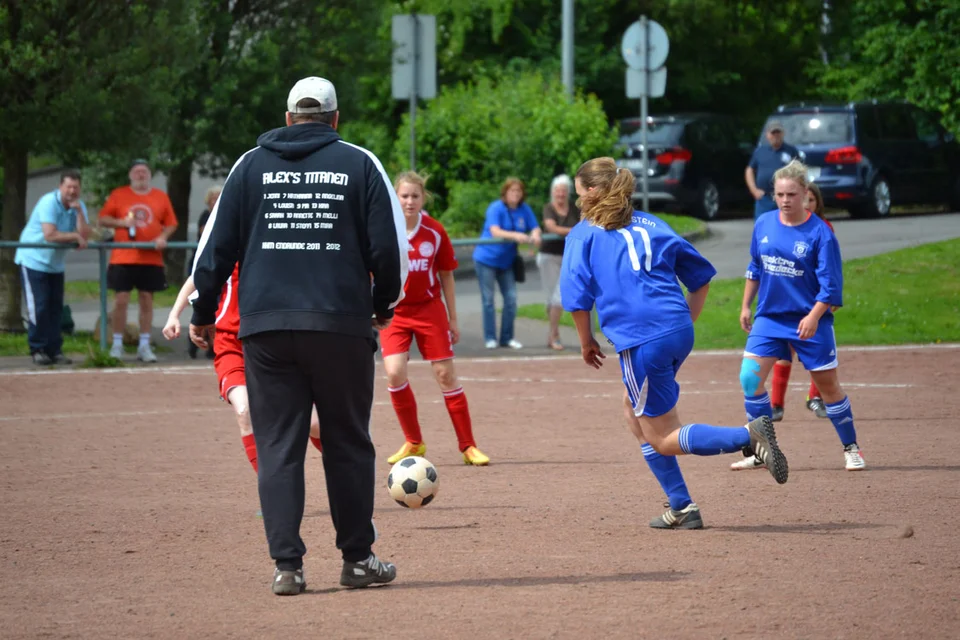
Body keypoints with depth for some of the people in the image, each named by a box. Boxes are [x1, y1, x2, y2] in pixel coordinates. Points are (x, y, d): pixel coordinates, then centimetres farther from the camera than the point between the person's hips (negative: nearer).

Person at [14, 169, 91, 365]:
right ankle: (38, 350, -2)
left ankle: (55, 350, 9)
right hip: (34, 259, -6)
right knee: (38, 307, -8)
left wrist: (78, 211, -22)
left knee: (55, 308, 4)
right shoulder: (49, 202, -20)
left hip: (55, 264, 6)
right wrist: (74, 236, -17)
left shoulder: (79, 206, 0)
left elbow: (84, 235, -13)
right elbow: (49, 235, -28)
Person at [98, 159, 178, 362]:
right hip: (123, 258, -1)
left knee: (147, 301, 4)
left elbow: (171, 223, 10)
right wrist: (121, 222, -13)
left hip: (151, 260, 1)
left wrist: (163, 237, -9)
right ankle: (117, 345, 6)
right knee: (121, 300, -3)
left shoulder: (161, 197, 8)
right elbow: (103, 219, 5)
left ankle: (144, 346, 10)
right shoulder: (118, 195, 5)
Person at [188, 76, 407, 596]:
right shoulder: (359, 164, 5)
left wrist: (202, 313, 17)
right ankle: (357, 558, 14)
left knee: (277, 448, 3)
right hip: (341, 326, -1)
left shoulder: (251, 165, 9)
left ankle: (286, 564, -3)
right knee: (348, 444, 9)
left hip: (266, 328, 1)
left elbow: (217, 245, 8)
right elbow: (388, 244, 3)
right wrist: (384, 305, 19)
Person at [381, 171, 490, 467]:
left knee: (445, 374, 0)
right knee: (395, 374, -14)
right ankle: (413, 443, 5)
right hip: (394, 311, -1)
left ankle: (468, 446, 8)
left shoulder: (435, 232, -6)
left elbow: (446, 276, 4)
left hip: (429, 309, 1)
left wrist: (453, 319, 6)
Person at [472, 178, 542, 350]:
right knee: (488, 299, -1)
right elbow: (495, 231, -27)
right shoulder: (496, 208, -16)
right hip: (486, 258, -5)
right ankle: (490, 338, 4)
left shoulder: (524, 210, -1)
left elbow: (535, 228, 0)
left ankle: (507, 337, 9)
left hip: (506, 260, 5)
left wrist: (535, 235, -26)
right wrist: (515, 236, -44)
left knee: (511, 299, 1)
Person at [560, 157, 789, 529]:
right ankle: (681, 507, 19)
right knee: (638, 417, 24)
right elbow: (702, 274, 19)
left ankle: (749, 435, -20)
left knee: (662, 440, 1)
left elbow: (576, 296, -5)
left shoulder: (583, 234, 3)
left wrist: (586, 343, 9)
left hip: (640, 341, -7)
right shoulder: (650, 224, 19)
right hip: (679, 333, 7)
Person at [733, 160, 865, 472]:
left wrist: (814, 317, -25)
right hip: (769, 317, 4)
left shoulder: (820, 233, -13)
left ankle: (851, 449, 19)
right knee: (750, 377, -9)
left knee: (827, 384, 3)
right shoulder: (764, 224, 2)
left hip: (809, 321, -4)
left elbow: (830, 284, -14)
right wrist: (746, 305, 16)